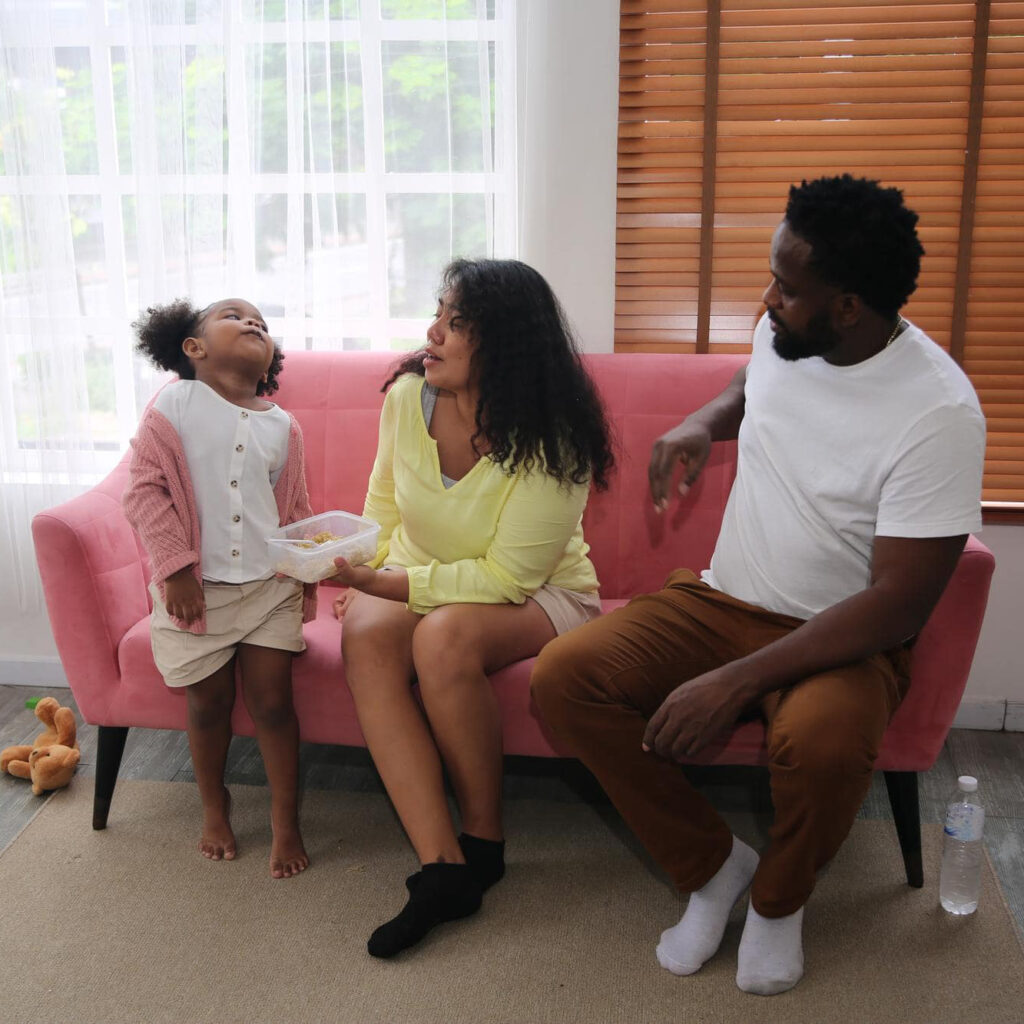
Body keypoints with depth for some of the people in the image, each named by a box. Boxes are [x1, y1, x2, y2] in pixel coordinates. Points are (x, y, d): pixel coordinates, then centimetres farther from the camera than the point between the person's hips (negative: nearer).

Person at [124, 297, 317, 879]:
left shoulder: (283, 425, 4)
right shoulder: (174, 406, -6)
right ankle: (214, 805, 35)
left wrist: (302, 578, 5)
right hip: (196, 588, -1)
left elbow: (295, 509, 10)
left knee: (273, 702, 3)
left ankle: (287, 820, 19)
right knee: (210, 704, 11)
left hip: (270, 585, 2)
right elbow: (146, 489, -8)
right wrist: (175, 566, -13)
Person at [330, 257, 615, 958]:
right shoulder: (408, 395, -6)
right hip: (420, 586, 5)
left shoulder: (552, 445, -22)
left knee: (444, 635, -36)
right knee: (367, 636, -30)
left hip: (537, 596, -4)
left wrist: (385, 582, -26)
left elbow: (507, 576, -21)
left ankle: (484, 839, -13)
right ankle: (443, 868, -32)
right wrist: (365, 572, -5)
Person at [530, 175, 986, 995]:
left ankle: (779, 899, -1)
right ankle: (711, 863, 3)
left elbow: (900, 604, -24)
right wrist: (705, 422, 0)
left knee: (822, 740, -39)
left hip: (846, 639, -5)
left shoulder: (938, 412, -22)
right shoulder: (782, 334, -3)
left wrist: (733, 683, -30)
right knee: (562, 677, -17)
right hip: (724, 600, 6)